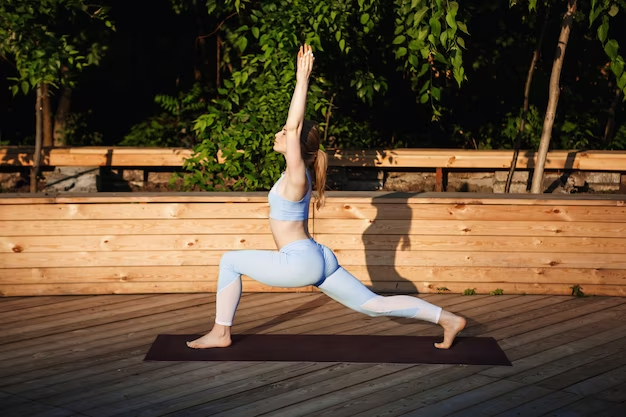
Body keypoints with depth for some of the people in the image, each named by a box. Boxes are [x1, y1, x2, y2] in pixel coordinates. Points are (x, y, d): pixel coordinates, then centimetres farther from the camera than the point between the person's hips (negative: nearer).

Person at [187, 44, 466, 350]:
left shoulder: (296, 174, -12)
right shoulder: (295, 173, 10)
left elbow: (294, 126, -21)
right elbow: (296, 125, 15)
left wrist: (303, 80, -19)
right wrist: (301, 80, 17)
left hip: (301, 262, -9)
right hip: (316, 259, 9)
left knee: (230, 261, 2)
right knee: (374, 305, 8)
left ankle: (220, 333, 8)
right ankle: (448, 319, 5)